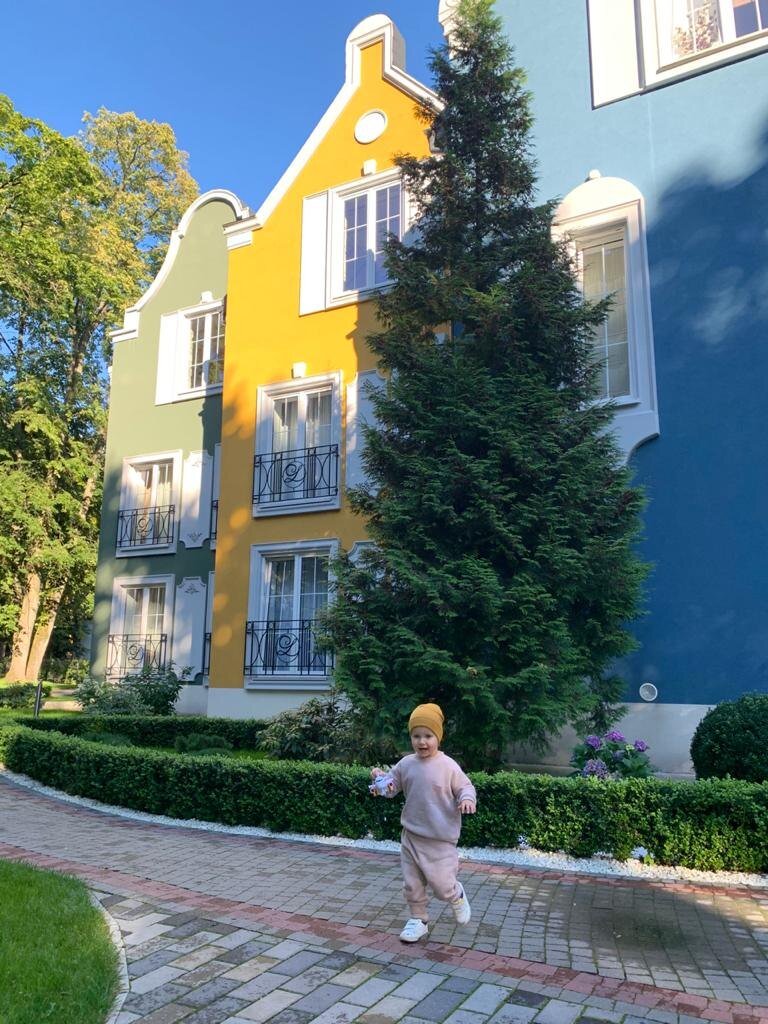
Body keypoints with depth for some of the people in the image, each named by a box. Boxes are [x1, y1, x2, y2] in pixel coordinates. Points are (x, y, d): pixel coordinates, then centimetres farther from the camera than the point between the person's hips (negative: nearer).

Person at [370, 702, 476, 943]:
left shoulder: (448, 766, -14)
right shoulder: (406, 764, -2)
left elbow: (465, 787, -4)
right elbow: (391, 786, 6)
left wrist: (467, 799, -26)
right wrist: (380, 779, -14)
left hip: (440, 839, -4)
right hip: (411, 836, 4)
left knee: (441, 886, -1)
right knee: (412, 884, 12)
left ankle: (457, 896, 33)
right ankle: (418, 920, 34)